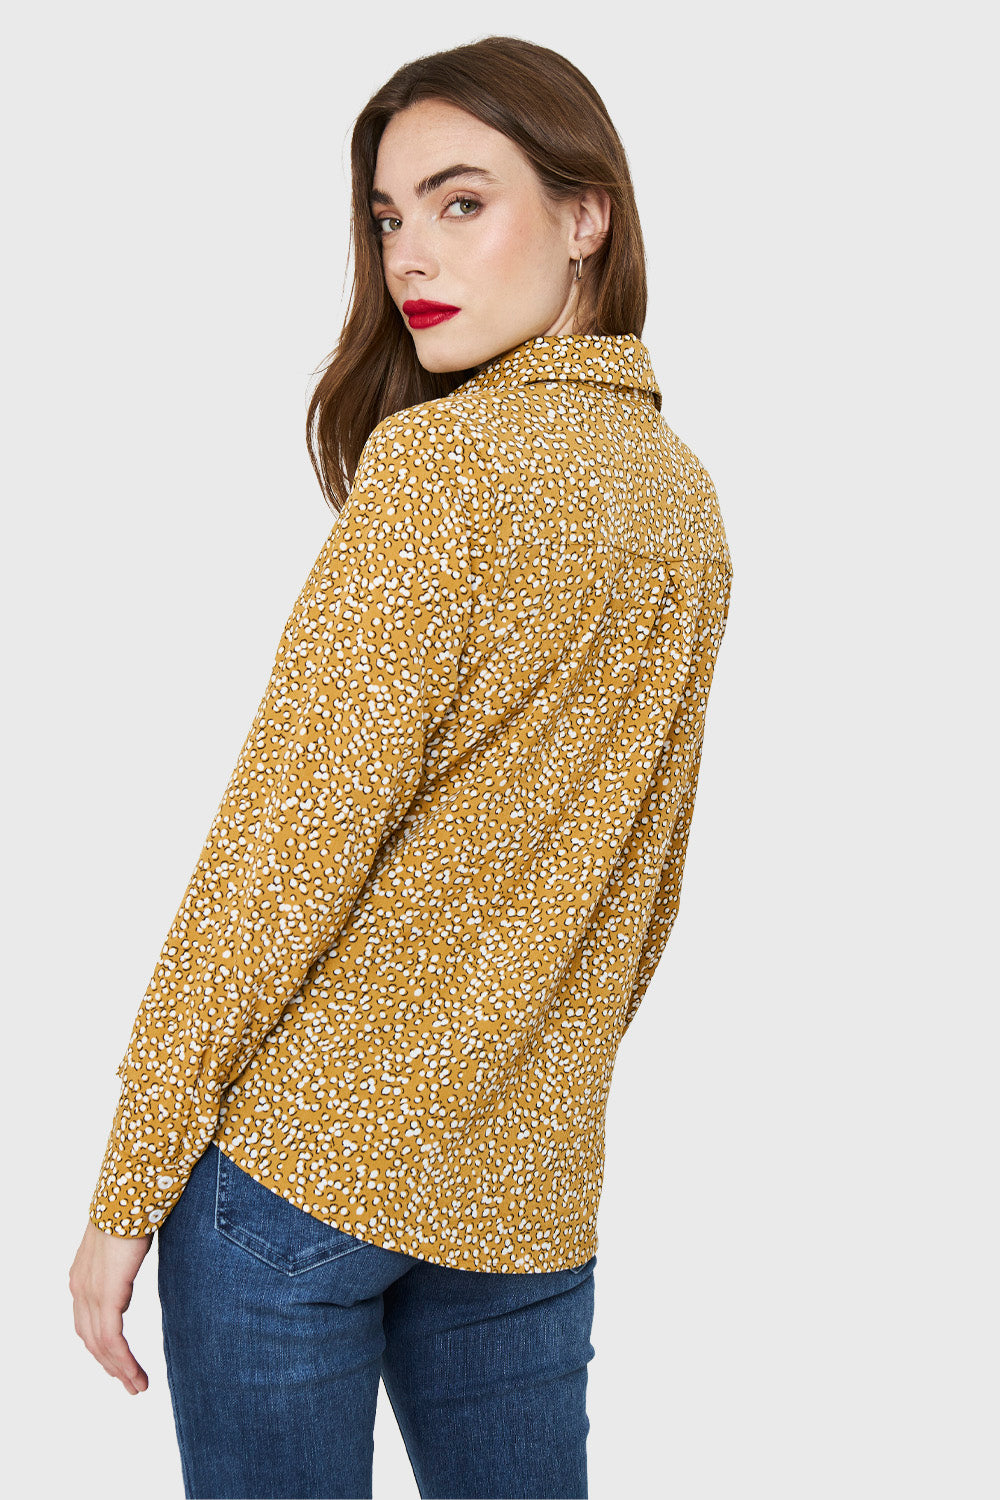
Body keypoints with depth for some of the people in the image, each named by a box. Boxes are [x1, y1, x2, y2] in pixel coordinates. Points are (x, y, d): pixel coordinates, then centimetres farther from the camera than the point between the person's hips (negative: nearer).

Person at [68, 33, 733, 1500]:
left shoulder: (438, 460, -14)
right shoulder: (686, 496, 9)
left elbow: (287, 842, -16)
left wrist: (129, 1186, -10)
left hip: (307, 1144, -7)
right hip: (532, 1186, 7)